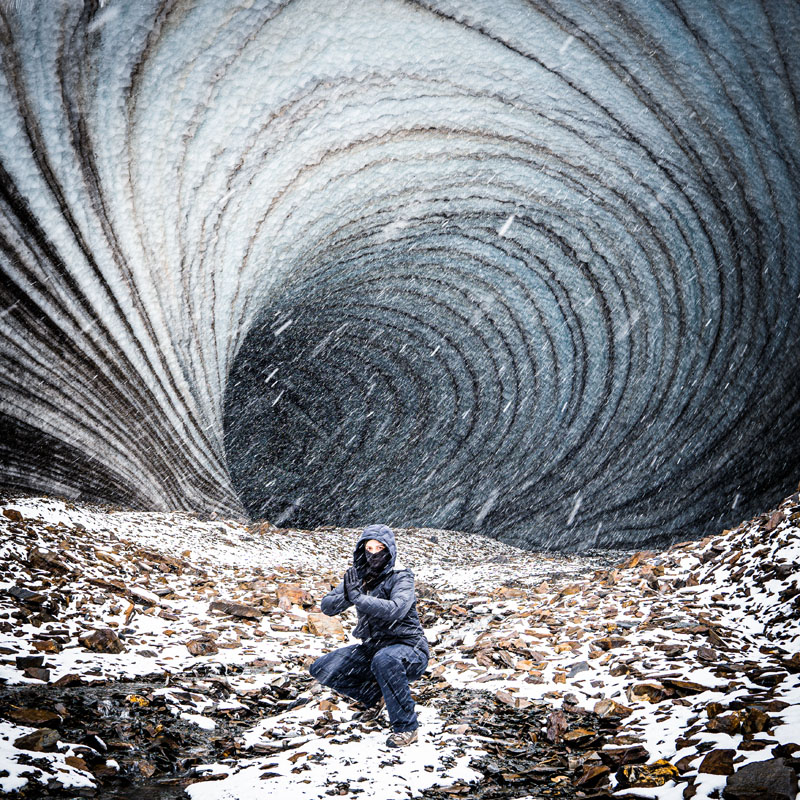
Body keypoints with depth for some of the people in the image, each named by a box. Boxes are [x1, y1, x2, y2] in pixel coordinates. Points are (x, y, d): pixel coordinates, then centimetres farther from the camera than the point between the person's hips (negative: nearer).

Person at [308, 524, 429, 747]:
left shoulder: (400, 577, -16)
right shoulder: (356, 576, 1)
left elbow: (396, 609, -35)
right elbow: (326, 606, -5)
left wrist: (358, 597, -33)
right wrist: (346, 596, -26)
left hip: (408, 648, -7)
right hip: (372, 647, 7)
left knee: (384, 659, -40)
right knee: (322, 670, -1)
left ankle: (406, 727, -22)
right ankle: (373, 695, 18)